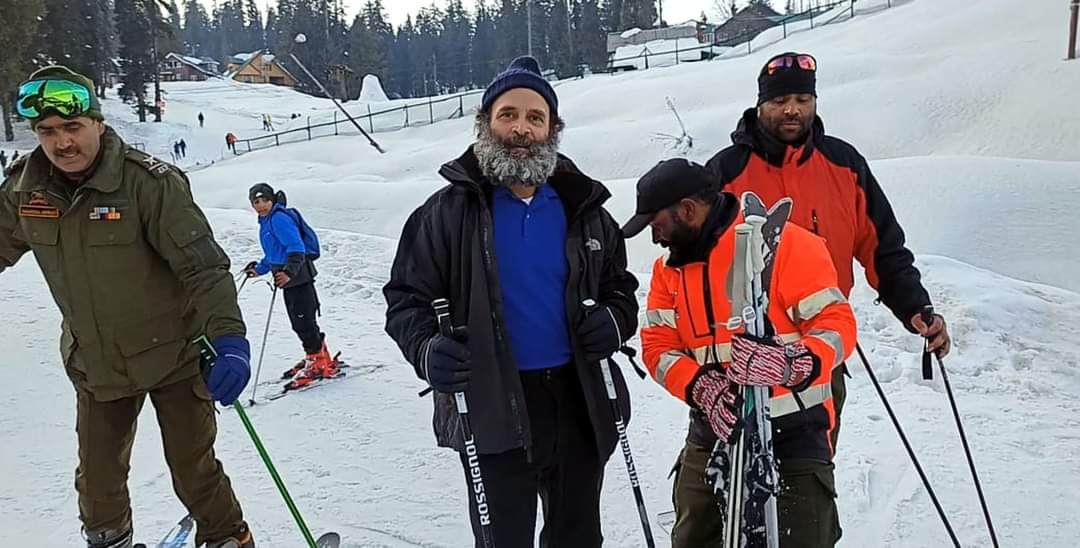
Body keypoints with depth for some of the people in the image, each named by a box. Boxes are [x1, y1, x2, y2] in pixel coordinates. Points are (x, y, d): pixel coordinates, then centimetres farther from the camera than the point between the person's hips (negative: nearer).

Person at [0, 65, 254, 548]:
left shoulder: (149, 181, -22)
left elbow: (202, 264, -26)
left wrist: (227, 336, -38)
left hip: (174, 356, -5)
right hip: (94, 365, 5)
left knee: (194, 472, 7)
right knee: (97, 480, 20)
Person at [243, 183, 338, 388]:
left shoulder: (279, 219, -14)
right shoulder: (266, 222, 17)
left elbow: (296, 248, -24)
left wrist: (289, 271, -34)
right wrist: (259, 269, 24)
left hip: (298, 276, -10)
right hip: (288, 278, 10)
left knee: (304, 320, -7)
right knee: (298, 322, 14)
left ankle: (320, 363, 0)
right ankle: (315, 357, 26)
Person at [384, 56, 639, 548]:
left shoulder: (584, 210, 6)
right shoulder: (449, 212, -4)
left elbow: (620, 286, 16)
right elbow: (406, 297, -2)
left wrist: (616, 320, -6)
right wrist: (426, 350, -22)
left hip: (580, 401, 4)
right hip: (491, 408, -3)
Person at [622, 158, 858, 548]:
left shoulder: (787, 244, -14)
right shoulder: (669, 266, 6)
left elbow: (837, 324, -16)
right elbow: (658, 346, 0)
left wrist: (791, 364, -35)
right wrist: (702, 388, -19)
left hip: (794, 438, -6)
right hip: (713, 434, 6)